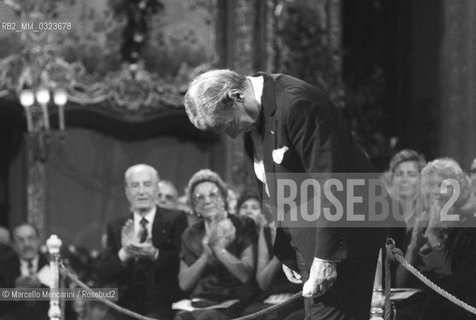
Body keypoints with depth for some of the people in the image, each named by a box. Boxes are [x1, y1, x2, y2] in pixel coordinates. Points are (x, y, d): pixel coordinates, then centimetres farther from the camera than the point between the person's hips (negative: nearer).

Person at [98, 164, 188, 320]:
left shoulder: (175, 219, 6)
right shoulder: (116, 227, 15)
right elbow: (105, 274, 5)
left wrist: (154, 254, -21)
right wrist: (124, 253, -15)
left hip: (163, 306, -2)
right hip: (128, 304, 3)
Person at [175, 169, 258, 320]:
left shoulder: (243, 226, 4)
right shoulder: (191, 234, 15)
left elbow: (246, 274, -8)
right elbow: (184, 283, 6)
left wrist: (218, 248, -9)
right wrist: (206, 254, -6)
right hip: (201, 302, 3)